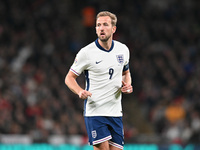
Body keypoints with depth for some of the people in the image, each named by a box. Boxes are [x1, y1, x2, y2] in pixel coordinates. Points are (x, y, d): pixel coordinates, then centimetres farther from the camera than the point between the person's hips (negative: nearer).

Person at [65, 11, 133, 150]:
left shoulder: (123, 50, 6)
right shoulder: (86, 52, -8)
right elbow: (69, 77, -1)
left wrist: (127, 85, 2)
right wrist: (80, 91, -20)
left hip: (116, 112, 5)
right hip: (94, 111, -4)